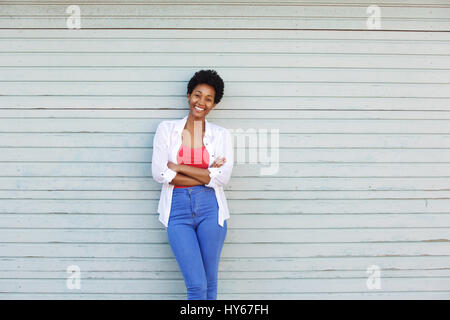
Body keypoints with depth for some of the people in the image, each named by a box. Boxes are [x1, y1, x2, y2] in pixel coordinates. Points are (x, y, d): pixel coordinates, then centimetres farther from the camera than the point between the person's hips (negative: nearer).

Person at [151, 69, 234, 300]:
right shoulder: (167, 129, 6)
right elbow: (159, 173, -6)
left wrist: (178, 167, -8)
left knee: (210, 283, 7)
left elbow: (223, 177, -8)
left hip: (210, 209, 1)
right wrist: (206, 176, -8)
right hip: (178, 210, -1)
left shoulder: (221, 135, 6)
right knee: (196, 285, -7)